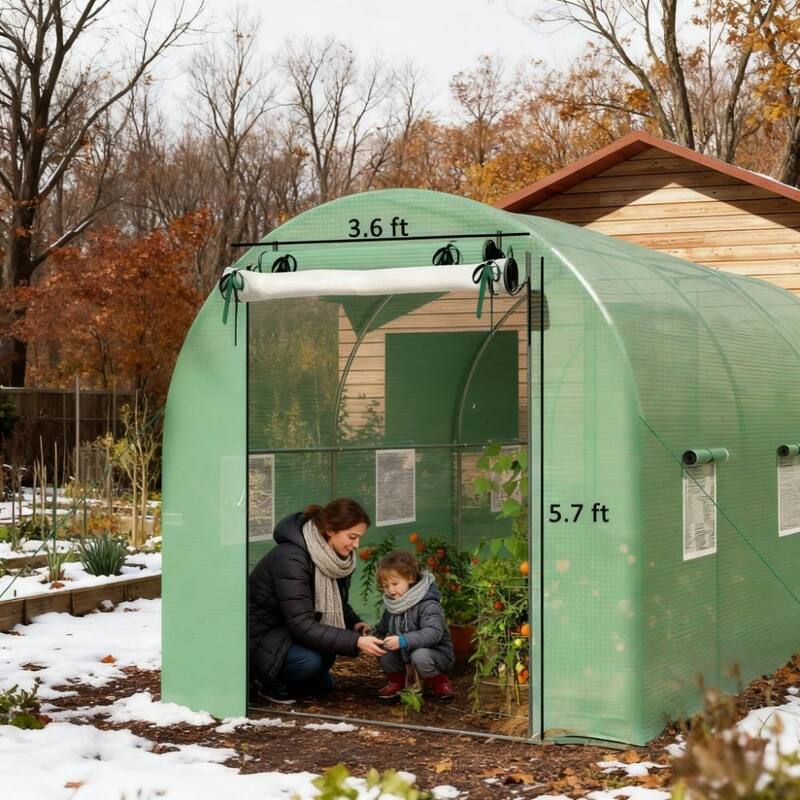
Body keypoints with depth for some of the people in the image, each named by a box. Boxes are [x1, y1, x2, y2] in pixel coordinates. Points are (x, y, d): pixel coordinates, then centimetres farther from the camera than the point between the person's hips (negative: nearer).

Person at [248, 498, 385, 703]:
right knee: (308, 660, -32)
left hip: (289, 631, 9)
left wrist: (354, 623, -10)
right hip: (258, 638, -9)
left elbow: (338, 602, 13)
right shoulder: (290, 559, -32)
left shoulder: (336, 556, -4)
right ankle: (267, 681, -5)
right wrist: (355, 642, -40)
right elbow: (301, 626, -36)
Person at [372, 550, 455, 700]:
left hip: (436, 653, -6)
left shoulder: (427, 605, -23)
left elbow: (434, 633, -36)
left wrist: (403, 641, -45)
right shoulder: (391, 606, 2)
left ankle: (440, 683, -8)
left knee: (419, 656, -36)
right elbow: (382, 629, 17)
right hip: (404, 654, 6)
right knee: (384, 655, -18)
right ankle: (397, 681, 9)